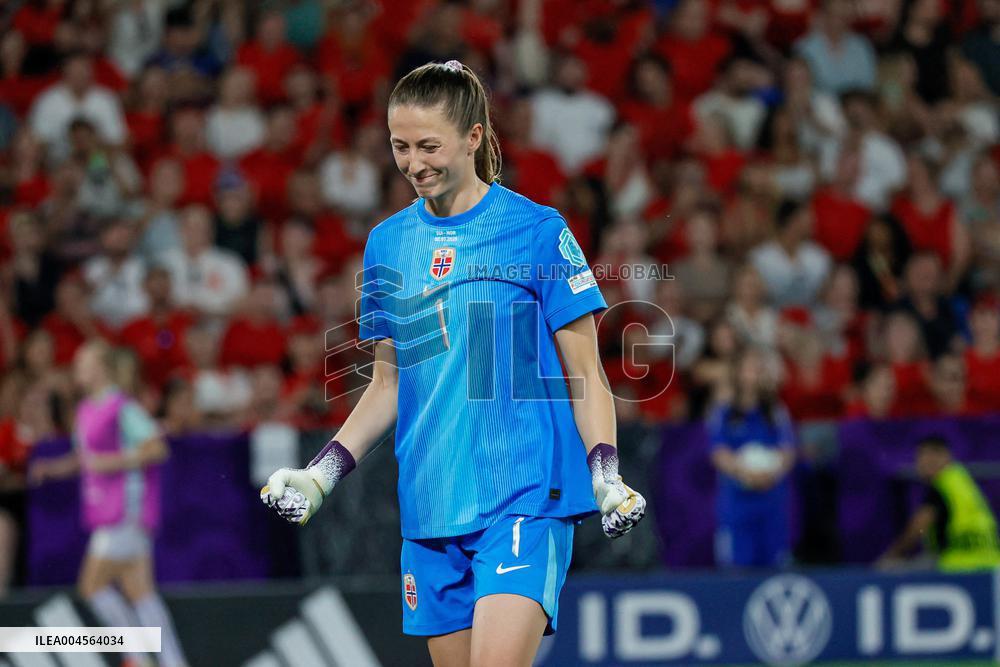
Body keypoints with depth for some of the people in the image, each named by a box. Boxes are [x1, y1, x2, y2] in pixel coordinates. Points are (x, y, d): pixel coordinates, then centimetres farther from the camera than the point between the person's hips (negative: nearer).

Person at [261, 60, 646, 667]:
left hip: (525, 499, -5)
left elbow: (586, 374, -1)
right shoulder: (388, 243, 12)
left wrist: (606, 475, -14)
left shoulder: (537, 230, -3)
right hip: (432, 512, 5)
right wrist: (323, 473, 9)